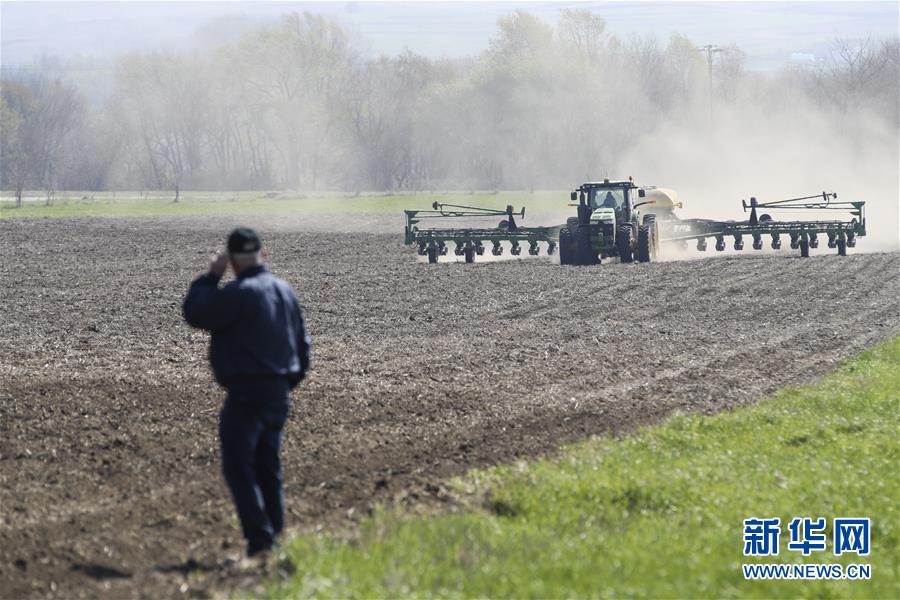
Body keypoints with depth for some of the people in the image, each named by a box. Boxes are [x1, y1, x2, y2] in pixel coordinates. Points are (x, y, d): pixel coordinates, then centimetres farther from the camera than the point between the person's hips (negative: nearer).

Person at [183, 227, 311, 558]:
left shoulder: (238, 294, -18)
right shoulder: (286, 291, 10)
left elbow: (195, 313, -9)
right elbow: (302, 343, 16)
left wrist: (210, 276, 0)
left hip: (247, 393, -8)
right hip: (279, 394, 8)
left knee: (238, 467, -4)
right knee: (268, 467, 16)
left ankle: (259, 535, -14)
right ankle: (276, 536, 17)